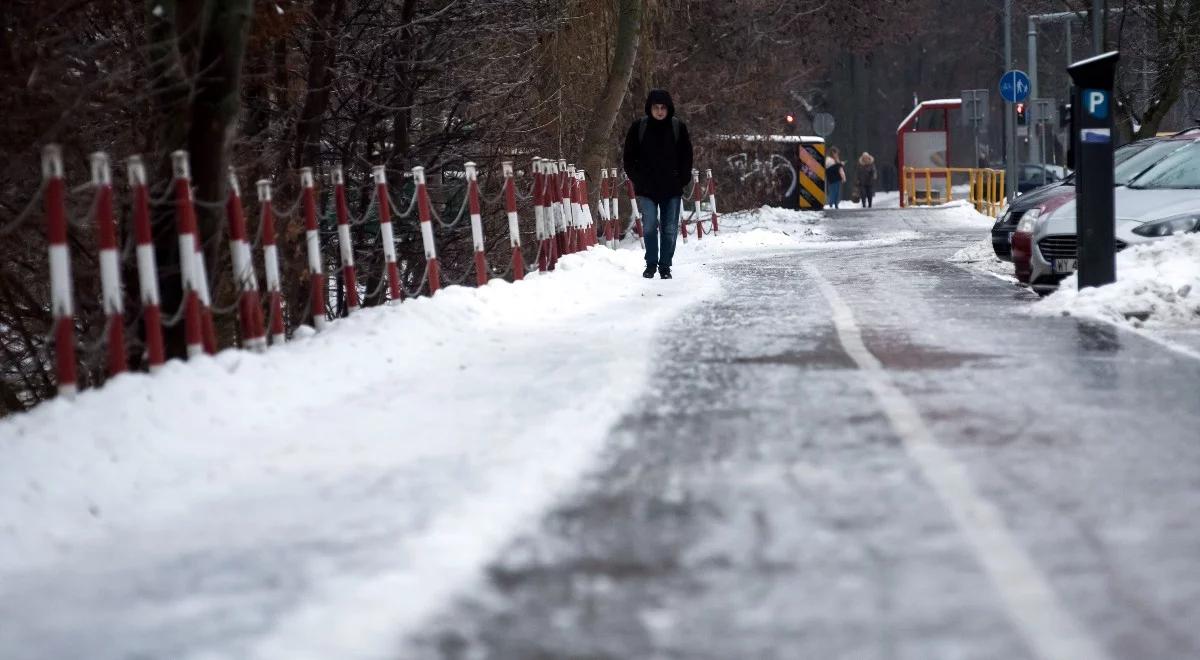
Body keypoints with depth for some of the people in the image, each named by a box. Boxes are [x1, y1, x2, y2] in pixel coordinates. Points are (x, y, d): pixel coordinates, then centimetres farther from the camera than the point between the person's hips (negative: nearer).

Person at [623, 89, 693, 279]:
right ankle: (651, 264, 6)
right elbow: (629, 157, 6)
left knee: (670, 229, 4)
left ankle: (665, 267, 14)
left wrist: (683, 179, 0)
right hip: (646, 188, -1)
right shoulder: (639, 127, -2)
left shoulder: (678, 127, 0)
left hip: (672, 188, 1)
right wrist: (636, 178, -2)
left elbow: (686, 157, 8)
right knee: (650, 226, -8)